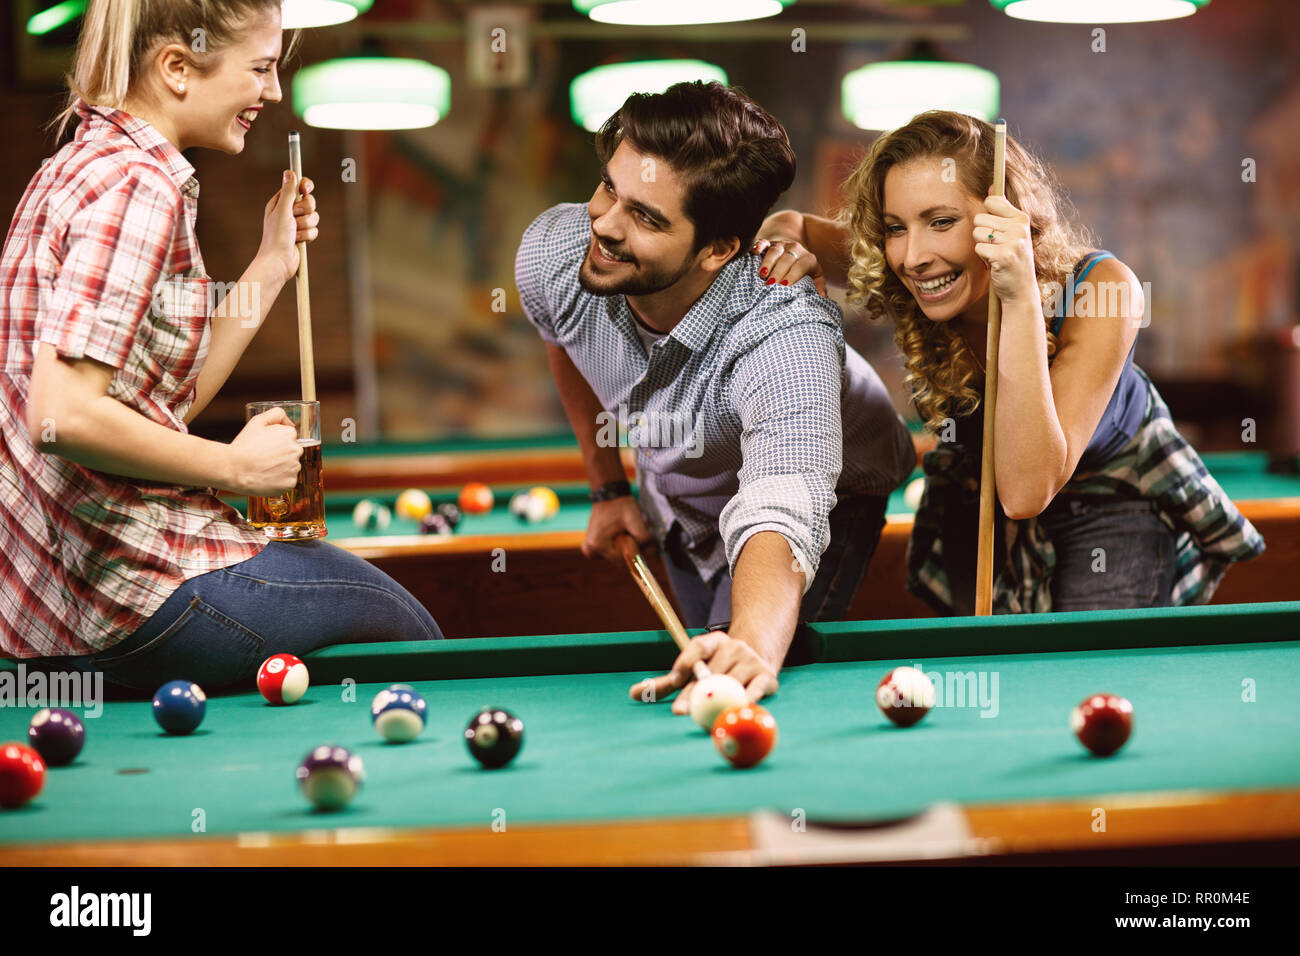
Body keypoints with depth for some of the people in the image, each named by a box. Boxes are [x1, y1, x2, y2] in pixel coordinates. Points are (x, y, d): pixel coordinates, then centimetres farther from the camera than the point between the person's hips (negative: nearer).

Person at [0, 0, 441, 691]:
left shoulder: (81, 166, 13)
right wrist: (235, 466, -15)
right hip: (140, 590, -10)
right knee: (414, 636, 10)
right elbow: (63, 417, -27)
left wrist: (272, 266, 13)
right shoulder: (140, 186, -18)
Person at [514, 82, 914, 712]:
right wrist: (607, 488, 1)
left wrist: (756, 646, -81)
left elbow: (779, 520, -61)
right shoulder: (549, 252, -29)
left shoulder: (787, 334, -46)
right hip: (676, 497, 5)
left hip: (828, 494, -5)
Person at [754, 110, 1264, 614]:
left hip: (1110, 498, -3)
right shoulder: (903, 286, -27)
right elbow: (789, 225, -7)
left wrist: (1022, 301, -53)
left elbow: (1028, 491, -47)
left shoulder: (1099, 290, -38)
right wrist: (788, 244, -33)